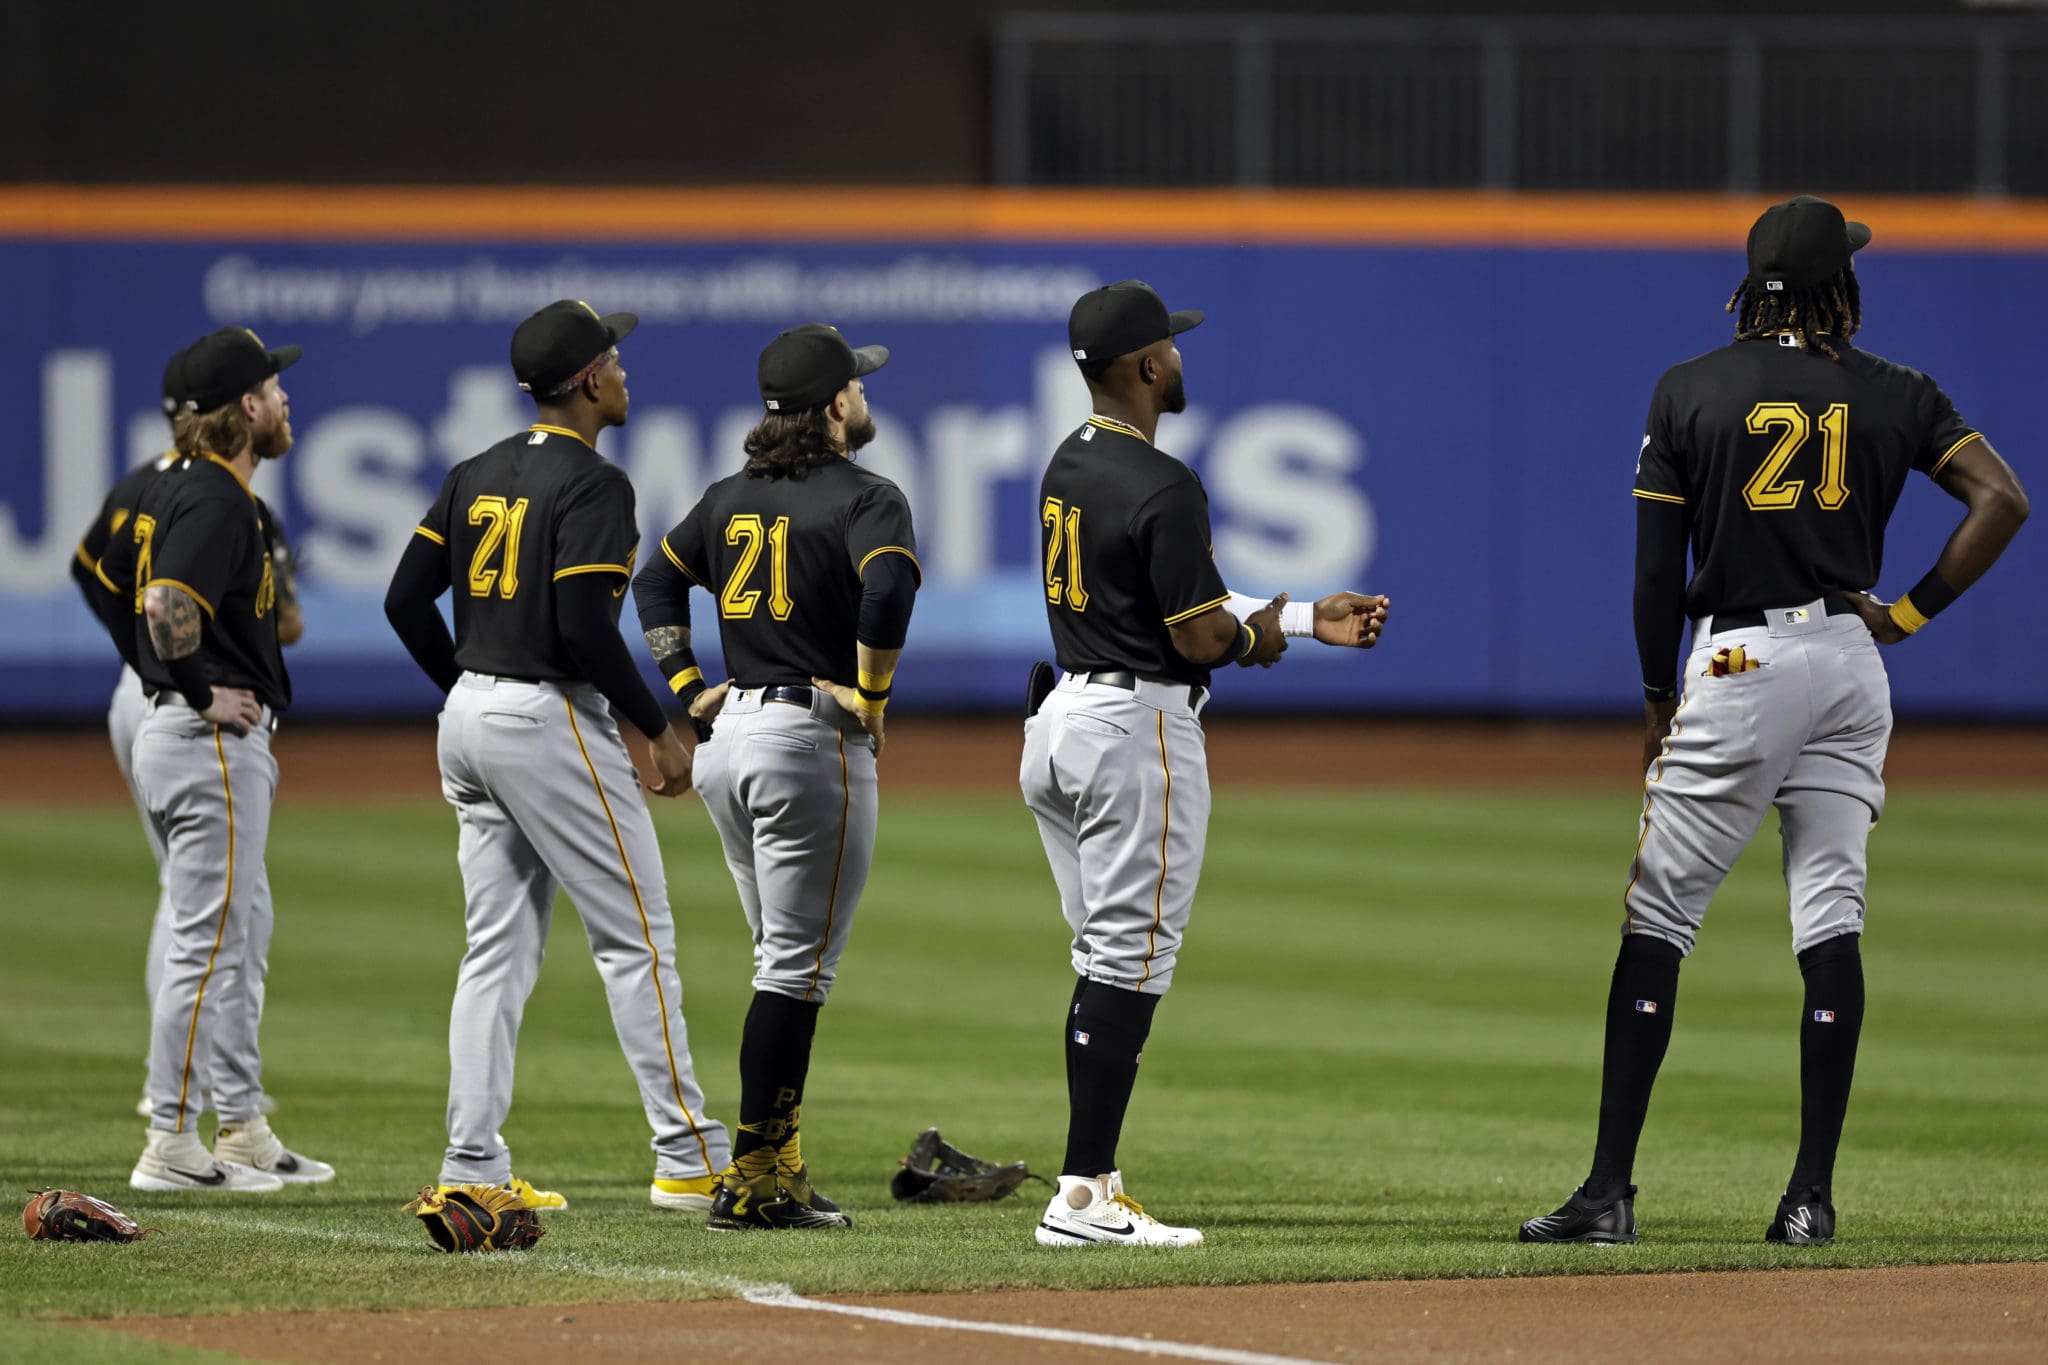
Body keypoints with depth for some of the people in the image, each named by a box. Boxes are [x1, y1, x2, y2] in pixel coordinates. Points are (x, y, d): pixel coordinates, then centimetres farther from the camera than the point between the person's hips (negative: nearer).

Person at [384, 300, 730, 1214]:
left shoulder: (477, 476, 11)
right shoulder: (592, 483, -13)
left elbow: (406, 600, 9)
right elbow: (584, 625, -22)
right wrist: (656, 728, -11)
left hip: (470, 720, 8)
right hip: (553, 723, -8)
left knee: (499, 950, 10)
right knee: (636, 937, -1)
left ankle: (473, 1167, 6)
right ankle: (689, 1159, 0)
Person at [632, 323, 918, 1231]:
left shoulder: (734, 497, 13)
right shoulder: (864, 497, -9)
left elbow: (656, 582, 20)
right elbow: (889, 585, -27)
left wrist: (691, 690, 14)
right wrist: (871, 695, -16)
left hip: (728, 738, 8)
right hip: (816, 743, -8)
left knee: (786, 964, 17)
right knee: (797, 969, -5)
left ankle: (782, 1165, 17)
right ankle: (752, 1182, -7)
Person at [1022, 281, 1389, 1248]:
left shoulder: (1068, 467, 12)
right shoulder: (1162, 488, -18)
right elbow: (1203, 638, -18)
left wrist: (1309, 618, 16)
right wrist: (1274, 628, 5)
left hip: (1059, 722, 9)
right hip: (1138, 730, -9)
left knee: (1107, 964, 14)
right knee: (1131, 965, -6)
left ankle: (1095, 1184, 14)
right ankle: (1082, 1197, -8)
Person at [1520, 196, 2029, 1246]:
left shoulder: (1688, 392, 0)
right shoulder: (1895, 394, 5)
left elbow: (1656, 569, -1)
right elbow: (2002, 499, -5)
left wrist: (1659, 700, 10)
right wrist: (1910, 612, 2)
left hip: (1737, 665, -2)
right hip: (1850, 664, 3)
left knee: (1657, 918, 1)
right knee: (1832, 922, 5)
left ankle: (1611, 1188, -4)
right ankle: (1812, 1195, 1)